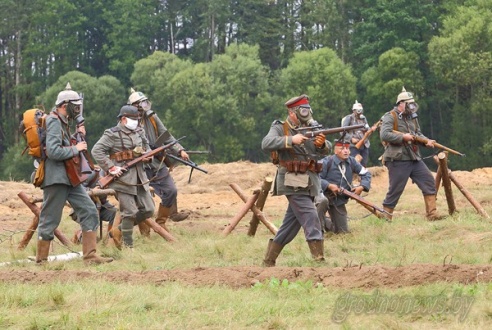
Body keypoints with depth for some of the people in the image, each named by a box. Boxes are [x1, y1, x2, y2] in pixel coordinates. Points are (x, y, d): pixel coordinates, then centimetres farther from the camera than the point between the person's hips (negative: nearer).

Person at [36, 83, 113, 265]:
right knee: (50, 220, -2)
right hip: (55, 178, -10)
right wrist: (76, 148, -14)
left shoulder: (63, 122, 16)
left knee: (89, 212, 2)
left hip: (70, 178, 10)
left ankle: (90, 255, 1)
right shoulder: (54, 122, -14)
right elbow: (53, 151, -26)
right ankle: (41, 261, 8)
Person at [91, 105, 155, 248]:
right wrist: (110, 168, -19)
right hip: (123, 177, -8)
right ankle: (128, 245, 5)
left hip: (140, 177, 8)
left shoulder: (139, 132, 13)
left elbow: (147, 148, 28)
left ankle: (119, 230, 20)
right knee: (130, 212, -8)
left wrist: (148, 156, 4)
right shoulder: (112, 134, -9)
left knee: (148, 210, 6)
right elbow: (96, 151, -15)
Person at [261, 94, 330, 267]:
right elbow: (266, 144, -21)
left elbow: (326, 150, 5)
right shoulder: (280, 128, -3)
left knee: (291, 224, 10)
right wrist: (291, 140, -28)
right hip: (293, 183, -7)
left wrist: (321, 144, -19)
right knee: (311, 218, -17)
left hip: (309, 184, 7)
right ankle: (319, 259, -22)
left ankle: (269, 261, 19)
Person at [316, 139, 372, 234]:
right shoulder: (327, 161, -17)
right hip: (325, 194, -5)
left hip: (339, 200, 5)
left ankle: (325, 224, 37)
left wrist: (362, 187, -8)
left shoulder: (351, 161, -3)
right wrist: (329, 186, -28)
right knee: (323, 201, -44)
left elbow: (366, 174, 7)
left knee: (343, 231, 7)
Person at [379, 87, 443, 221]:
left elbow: (418, 133, 22)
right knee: (395, 191, -4)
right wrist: (403, 137, -19)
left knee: (429, 182, 1)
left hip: (415, 159, 8)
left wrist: (426, 141, 1)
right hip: (398, 161, -8)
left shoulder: (412, 118, 15)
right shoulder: (390, 117, -9)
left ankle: (431, 214, 4)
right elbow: (384, 135, -22)